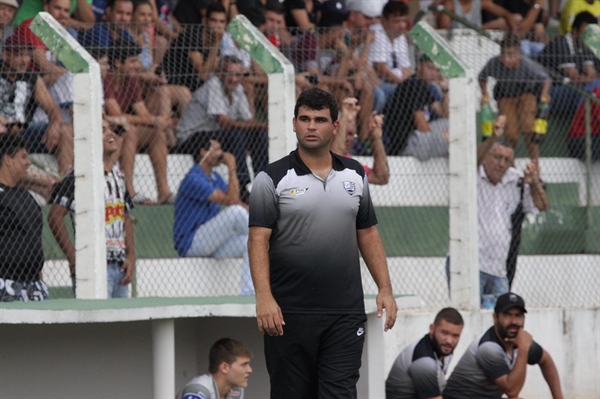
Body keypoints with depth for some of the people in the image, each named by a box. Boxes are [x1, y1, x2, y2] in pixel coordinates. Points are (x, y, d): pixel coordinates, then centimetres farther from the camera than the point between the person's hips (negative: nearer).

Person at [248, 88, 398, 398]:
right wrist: (264, 297, -20)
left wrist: (385, 288, 5)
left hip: (345, 313, 2)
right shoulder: (272, 179, -4)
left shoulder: (355, 176, 9)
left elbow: (368, 234, 14)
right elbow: (258, 240, -9)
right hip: (289, 313, -2)